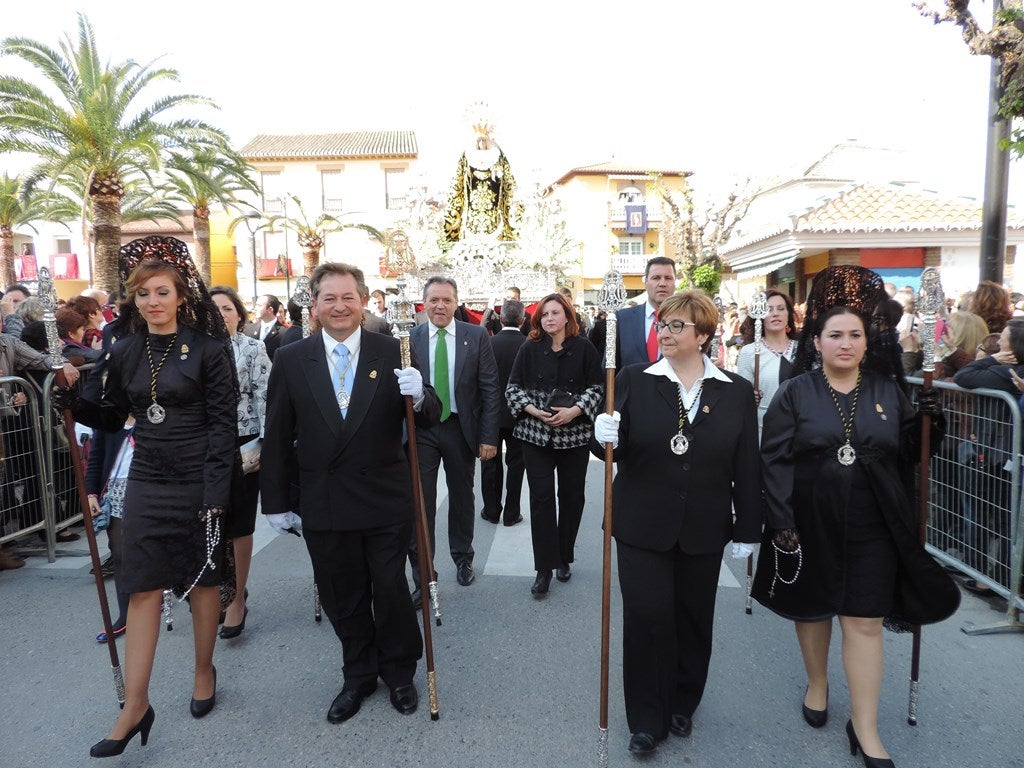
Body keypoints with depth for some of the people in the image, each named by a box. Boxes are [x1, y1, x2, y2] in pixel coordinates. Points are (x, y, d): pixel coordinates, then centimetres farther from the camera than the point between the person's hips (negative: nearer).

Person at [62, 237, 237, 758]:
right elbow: (111, 418, 13)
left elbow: (223, 421, -11)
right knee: (142, 588, 4)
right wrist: (73, 399, -7)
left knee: (203, 579, 11)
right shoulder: (124, 352, 5)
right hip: (147, 480, 4)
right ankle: (135, 705, 13)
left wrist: (215, 493, -16)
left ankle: (204, 671, 32)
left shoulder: (207, 347, -9)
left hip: (198, 480, -4)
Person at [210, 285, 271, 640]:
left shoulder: (253, 349, -3)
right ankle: (226, 586, 31)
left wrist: (264, 445, -13)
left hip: (242, 445, -4)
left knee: (239, 523, 5)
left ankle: (237, 599, 17)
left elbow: (265, 399, -7)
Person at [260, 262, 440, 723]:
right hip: (324, 506, 1)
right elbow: (277, 437, 3)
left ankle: (399, 672, 36)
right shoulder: (291, 360, -1)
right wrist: (275, 503, 4)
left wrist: (418, 396, -26)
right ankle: (358, 677, 38)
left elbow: (429, 418, -3)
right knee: (343, 599, 15)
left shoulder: (392, 352, -4)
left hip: (386, 500, -1)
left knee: (391, 591, 11)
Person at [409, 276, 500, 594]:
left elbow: (490, 389, -5)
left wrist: (489, 436, -9)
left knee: (462, 497, 17)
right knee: (420, 502, 1)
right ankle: (422, 577, 15)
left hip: (461, 428, 1)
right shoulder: (409, 338, -2)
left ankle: (462, 559, 38)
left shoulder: (476, 336, -4)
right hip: (420, 430, 0)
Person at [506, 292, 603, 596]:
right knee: (541, 498, -3)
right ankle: (544, 568, 5)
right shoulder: (529, 349, 2)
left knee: (571, 496, 9)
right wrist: (532, 410, -12)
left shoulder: (584, 348, -1)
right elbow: (513, 387, 4)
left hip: (575, 434, 0)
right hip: (536, 434, 0)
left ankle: (564, 558, 28)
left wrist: (575, 410, -15)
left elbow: (598, 387, -1)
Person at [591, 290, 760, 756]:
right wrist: (605, 438, -27)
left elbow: (747, 467, 2)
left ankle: (682, 706, 40)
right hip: (642, 526, -1)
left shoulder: (737, 392, -1)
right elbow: (616, 449, -4)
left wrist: (747, 530, 3)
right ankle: (647, 719, 23)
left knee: (693, 621, 15)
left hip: (702, 531, 2)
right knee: (646, 619, 2)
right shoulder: (634, 381, -4)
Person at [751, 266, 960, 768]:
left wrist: (929, 421, -12)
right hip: (810, 525, -1)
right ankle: (817, 684, 43)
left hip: (871, 529, 1)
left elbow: (909, 453, 8)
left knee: (864, 622, 4)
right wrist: (781, 521, -13)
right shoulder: (795, 393, -5)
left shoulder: (888, 392, 2)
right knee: (812, 609, 17)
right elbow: (774, 458, -8)